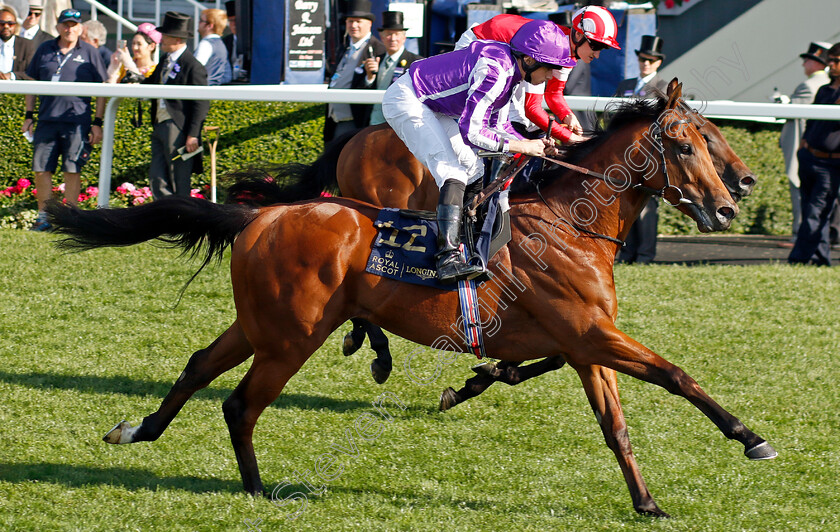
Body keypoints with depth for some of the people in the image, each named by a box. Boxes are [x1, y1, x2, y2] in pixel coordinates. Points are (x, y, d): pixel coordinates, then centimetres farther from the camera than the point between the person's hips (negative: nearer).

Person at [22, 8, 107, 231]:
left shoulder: (89, 53, 4)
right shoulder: (45, 50, 11)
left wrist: (97, 123, -1)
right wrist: (29, 116, 10)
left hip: (76, 120, -3)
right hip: (47, 119, 3)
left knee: (72, 170, -3)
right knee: (41, 169, 2)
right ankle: (43, 217, 12)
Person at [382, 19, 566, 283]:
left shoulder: (510, 69, 2)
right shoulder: (493, 71, -28)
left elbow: (497, 124, 13)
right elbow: (470, 131, -29)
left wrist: (531, 144, -2)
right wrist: (519, 146, -22)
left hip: (431, 108, 11)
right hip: (406, 100, -11)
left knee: (474, 170, 13)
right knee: (452, 172, -23)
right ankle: (448, 260, -35)